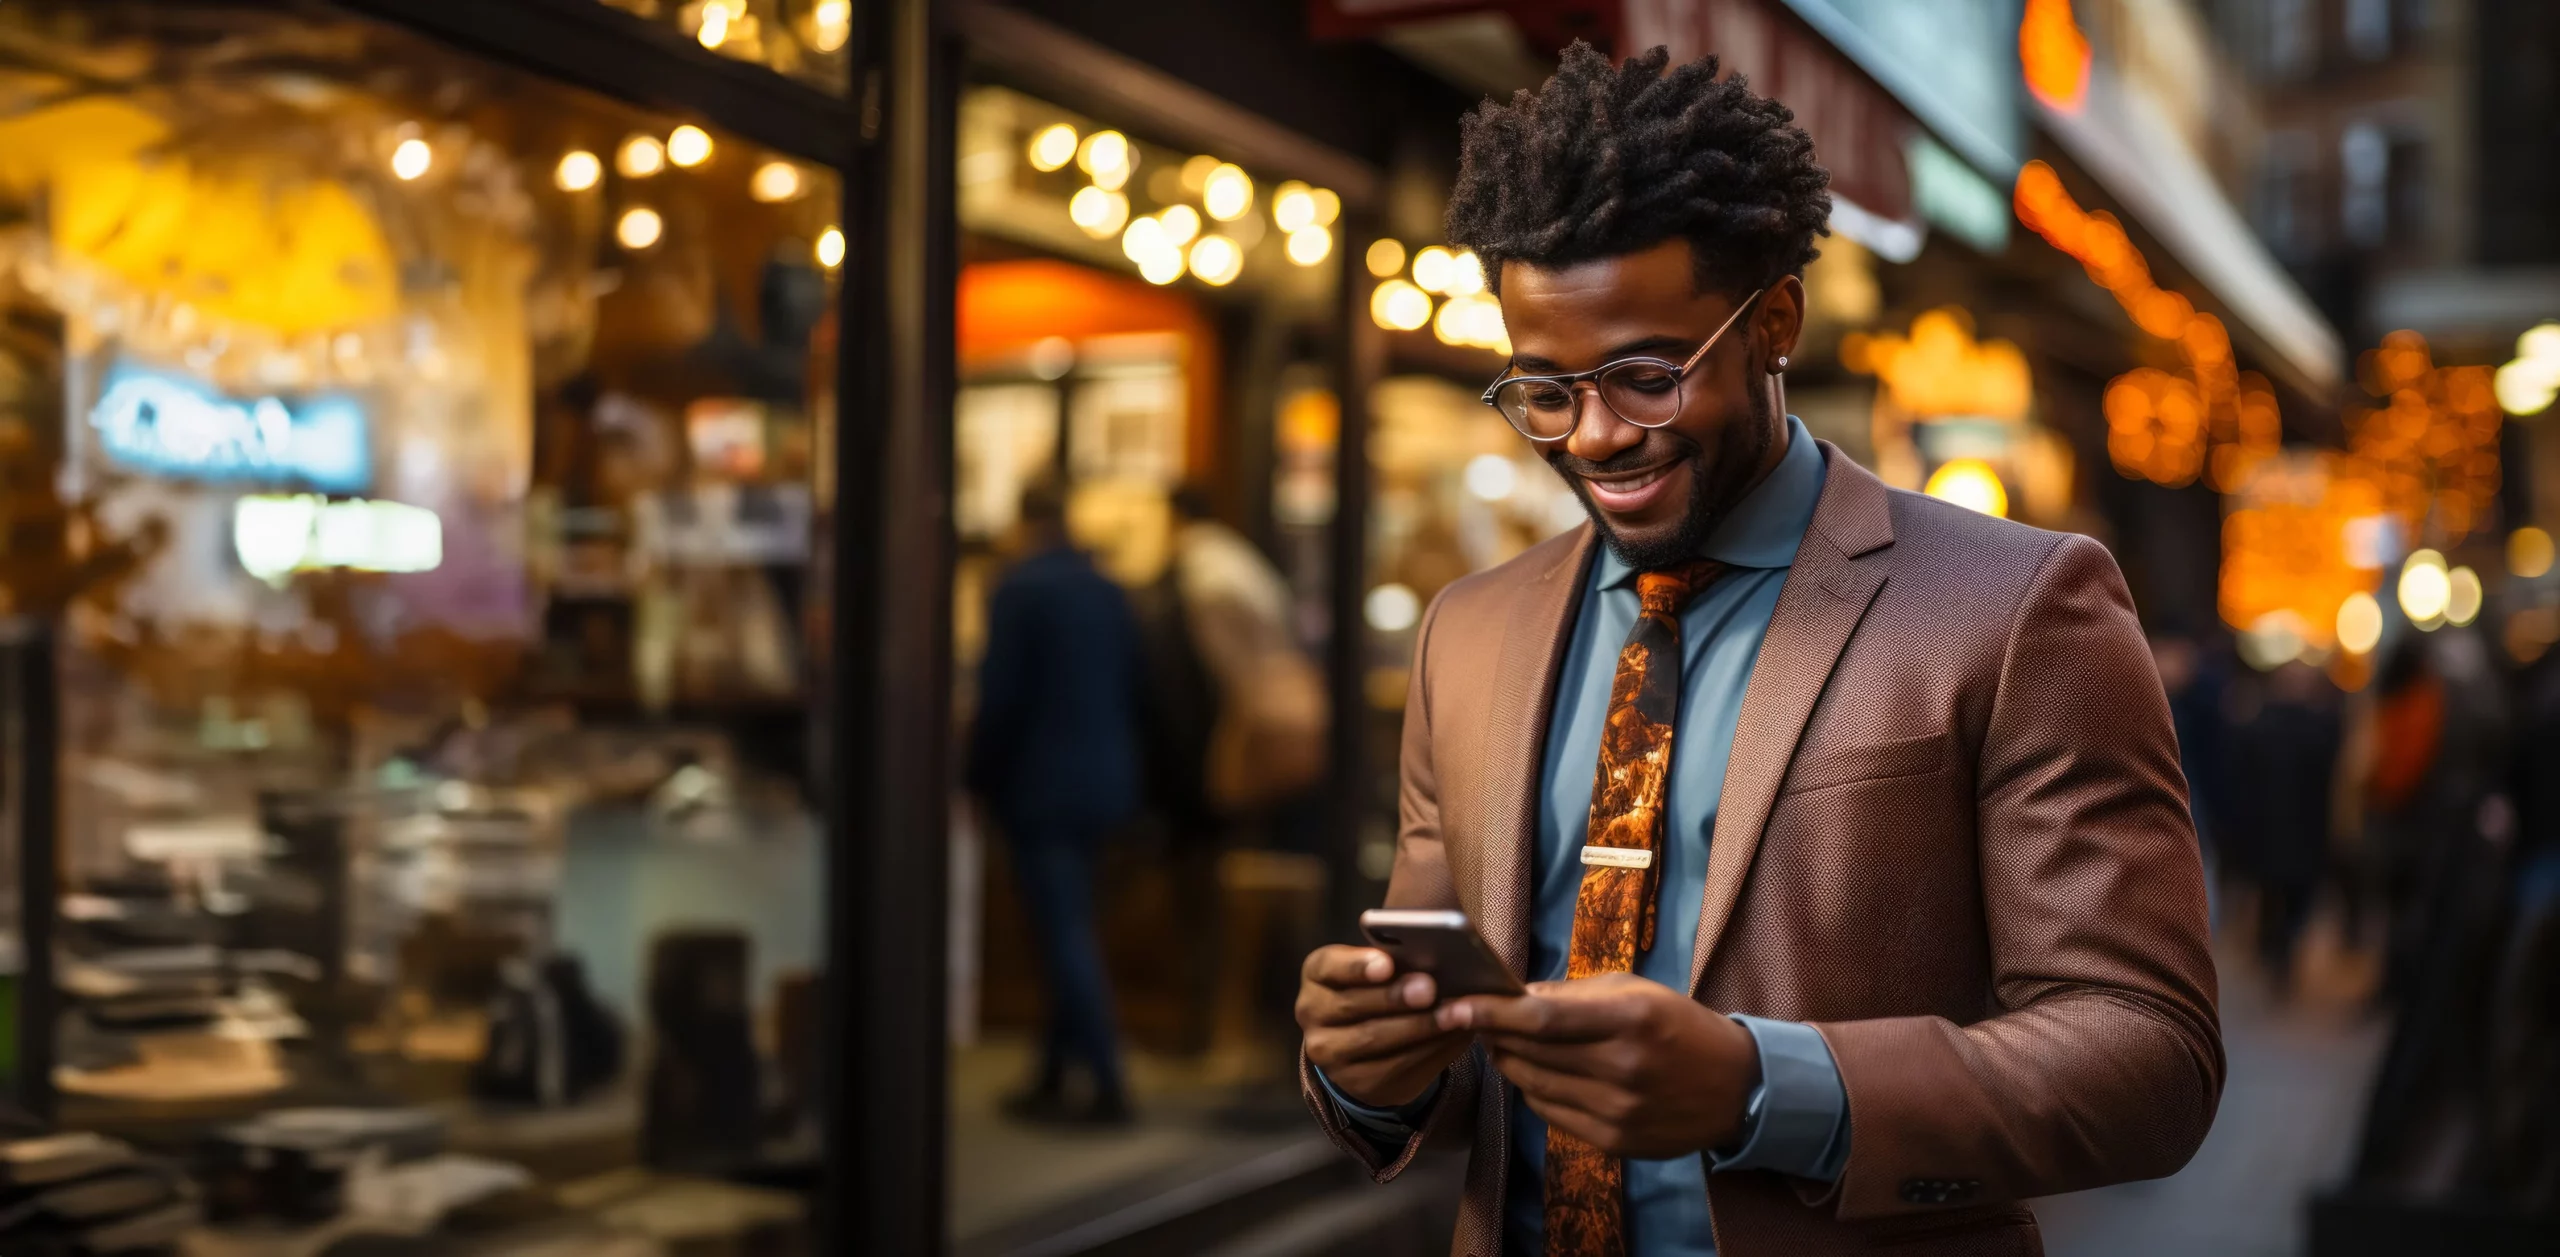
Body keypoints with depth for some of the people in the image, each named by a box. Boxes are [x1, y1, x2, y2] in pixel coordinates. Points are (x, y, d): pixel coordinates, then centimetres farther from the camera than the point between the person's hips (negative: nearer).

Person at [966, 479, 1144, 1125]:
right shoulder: (1110, 592, 8)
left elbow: (1000, 697, -14)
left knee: (1066, 938, -4)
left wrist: (980, 777, -3)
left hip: (1041, 786, -7)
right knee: (1069, 933, 14)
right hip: (1105, 782, 7)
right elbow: (1130, 692, 10)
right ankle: (1051, 1080, 20)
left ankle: (1108, 1088, -6)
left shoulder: (1019, 590, -12)